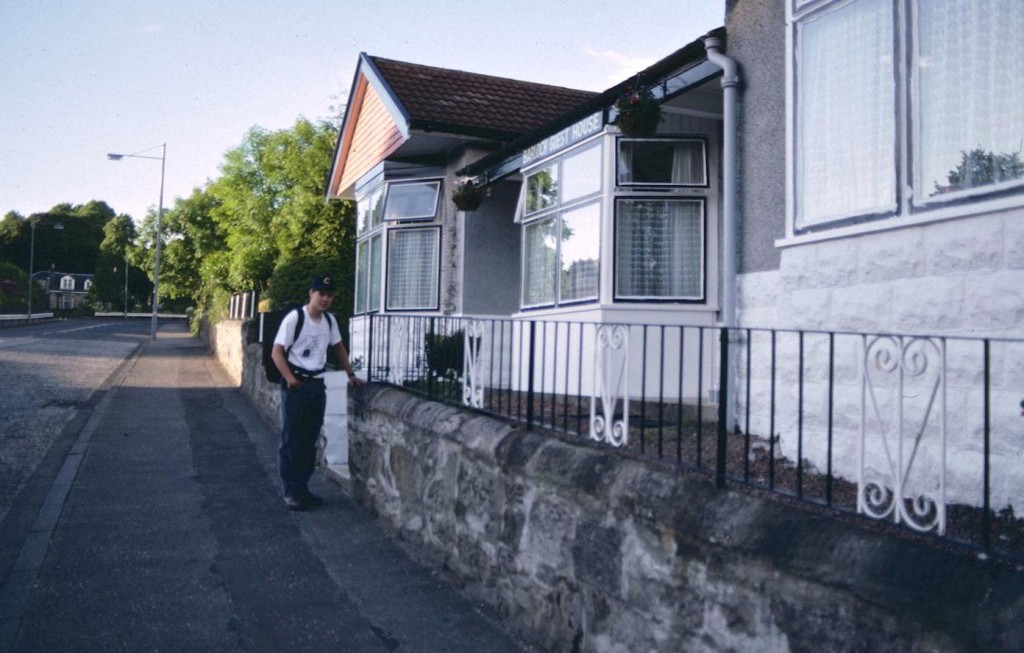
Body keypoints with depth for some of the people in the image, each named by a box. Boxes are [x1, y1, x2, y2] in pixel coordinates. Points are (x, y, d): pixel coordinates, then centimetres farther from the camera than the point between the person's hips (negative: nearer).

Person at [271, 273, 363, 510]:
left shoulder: (330, 321, 7)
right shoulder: (294, 317, -13)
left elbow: (339, 348, 22)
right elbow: (277, 352, -14)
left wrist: (351, 374, 16)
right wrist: (290, 379, -24)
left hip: (317, 384, 6)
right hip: (296, 384, -6)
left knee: (310, 440, 11)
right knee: (291, 439, -1)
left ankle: (303, 488, 21)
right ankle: (291, 492, 7)